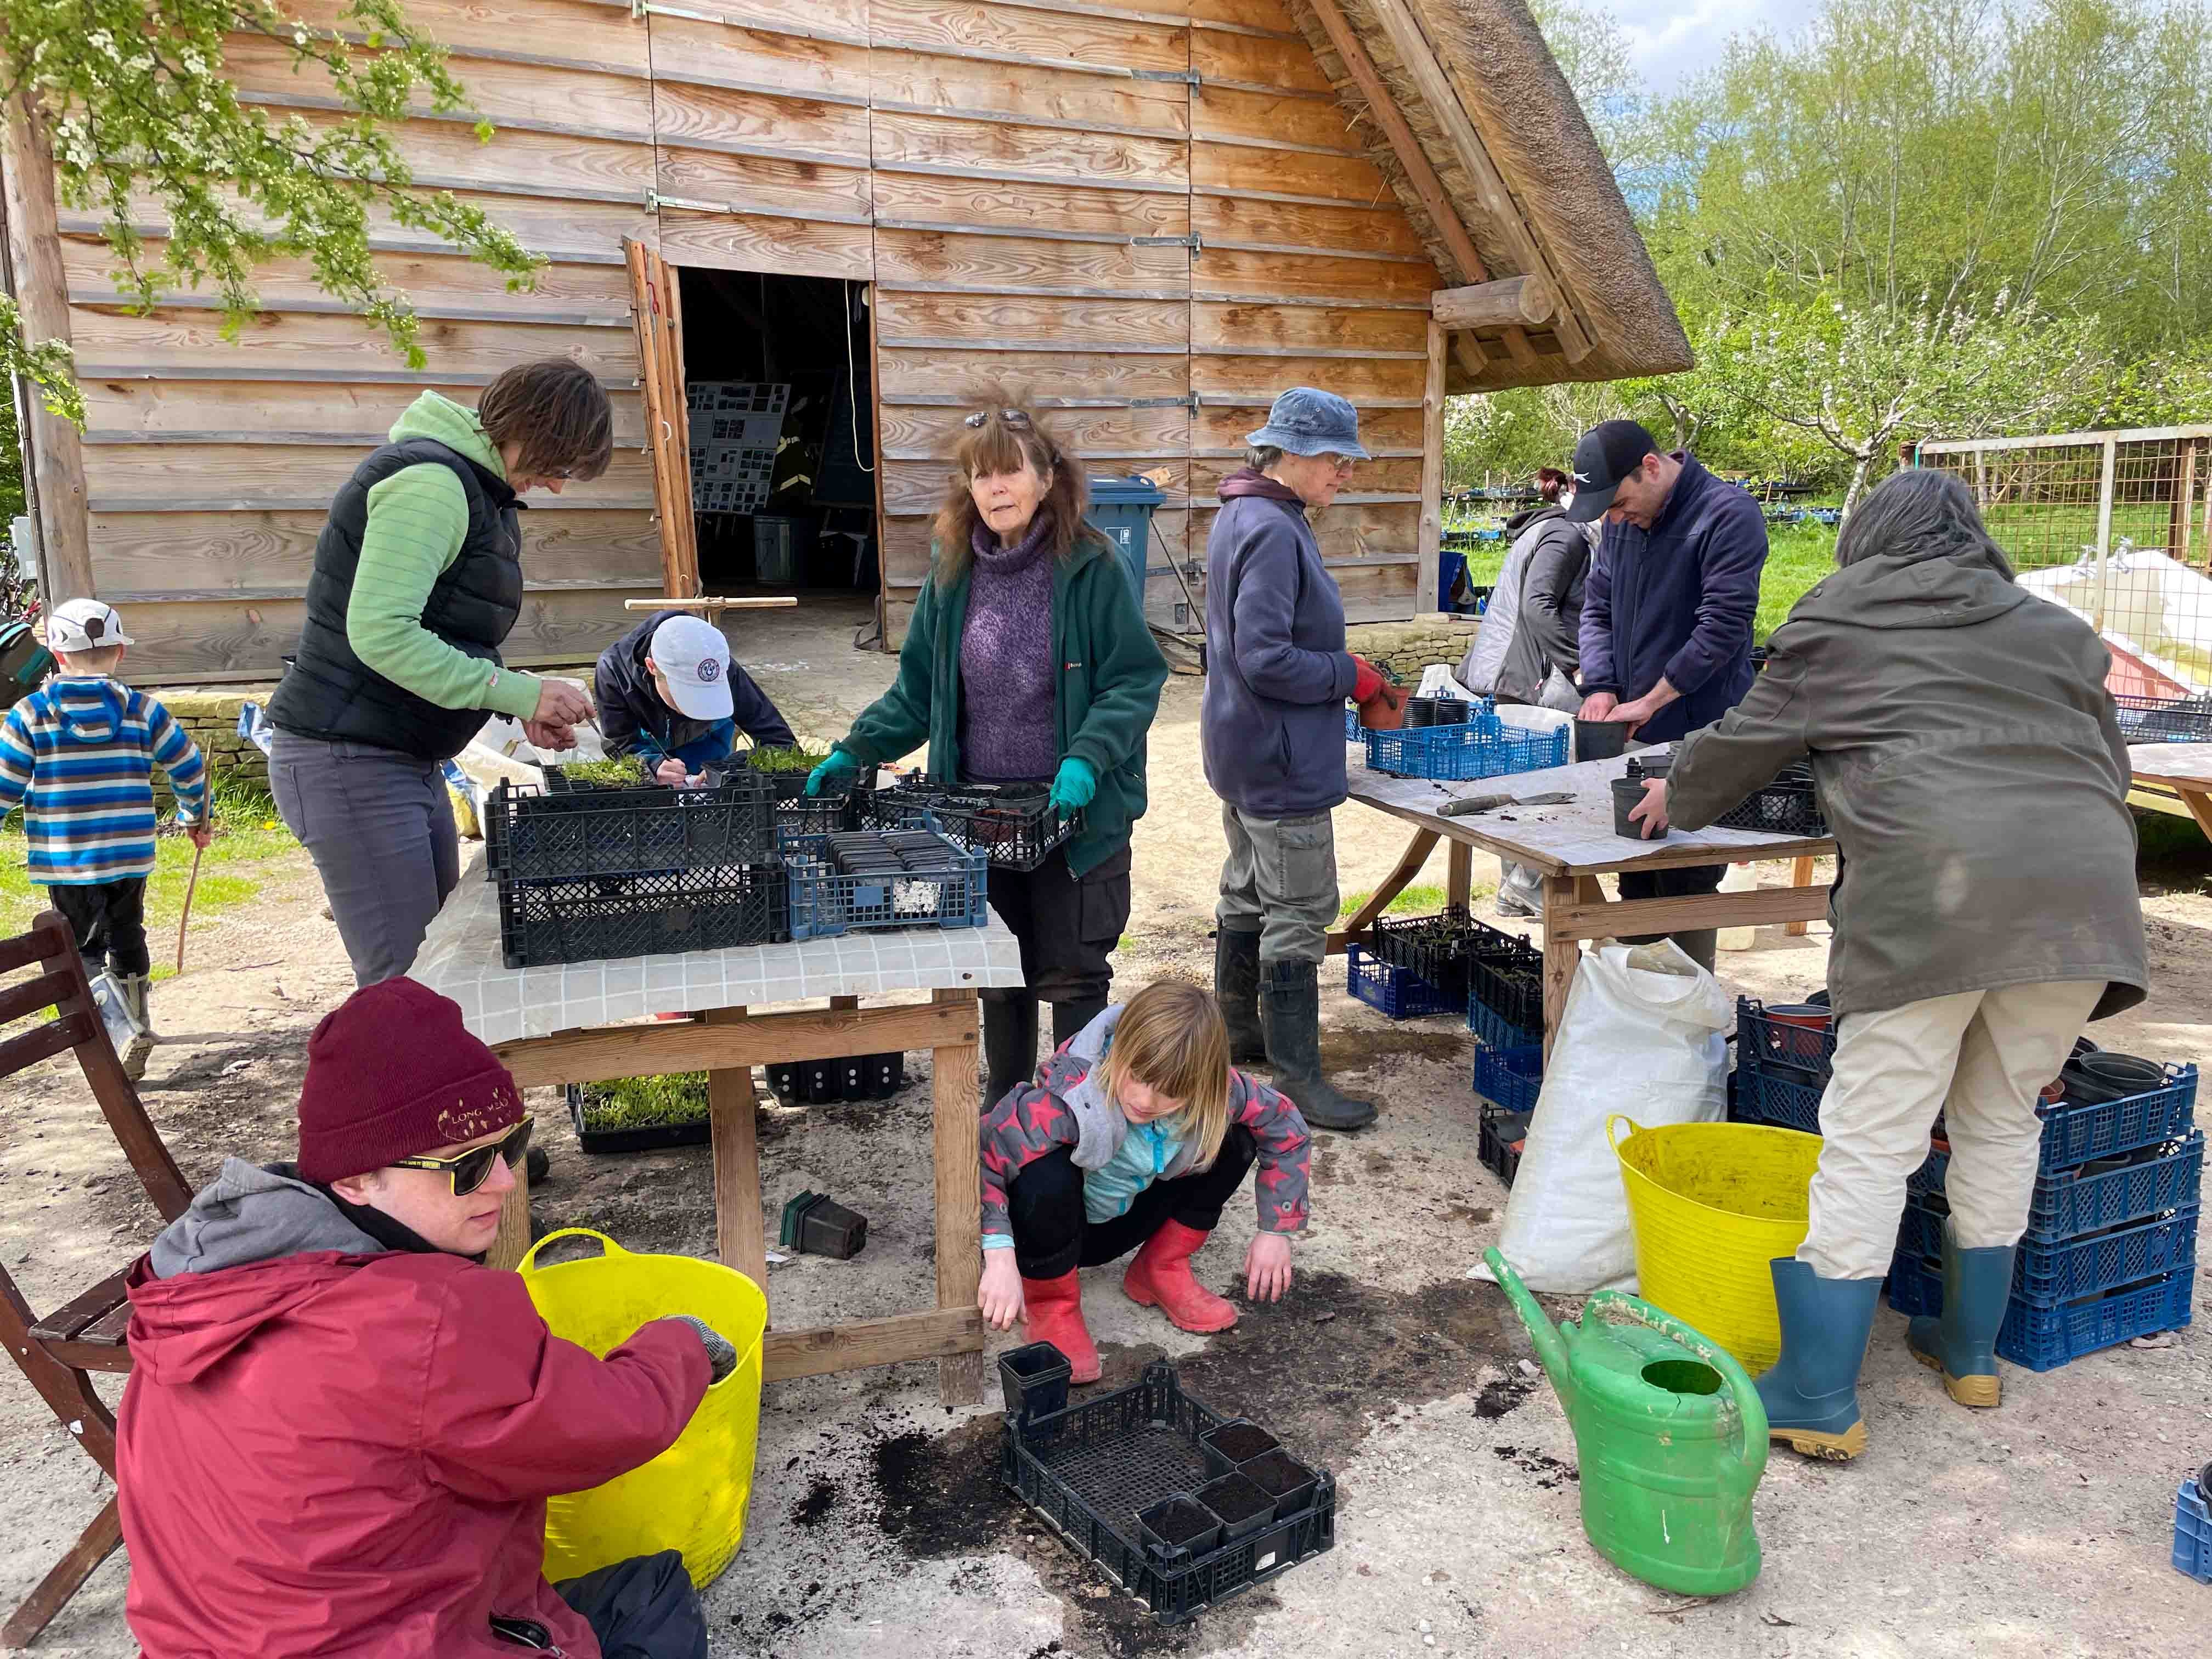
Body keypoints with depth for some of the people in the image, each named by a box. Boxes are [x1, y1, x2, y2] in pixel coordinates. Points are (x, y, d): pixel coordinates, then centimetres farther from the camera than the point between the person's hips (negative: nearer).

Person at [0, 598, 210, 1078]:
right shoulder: (142, 709, -2)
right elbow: (189, 768, 6)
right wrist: (196, 817, 24)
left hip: (66, 862, -2)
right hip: (132, 855, 2)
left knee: (83, 950, 8)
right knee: (126, 937, 20)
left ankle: (121, 1026, -13)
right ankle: (135, 1024, 33)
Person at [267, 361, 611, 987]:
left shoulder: (479, 490, 14)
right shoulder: (429, 482, -17)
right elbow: (380, 632, -27)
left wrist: (525, 704, 4)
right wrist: (517, 692, -24)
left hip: (411, 762, 10)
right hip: (349, 763, -10)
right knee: (405, 985, -10)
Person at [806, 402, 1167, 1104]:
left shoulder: (1090, 567, -11)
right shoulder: (955, 572, 3)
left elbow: (1136, 680, -11)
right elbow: (917, 691, 9)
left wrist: (1086, 760, -24)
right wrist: (855, 753, -1)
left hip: (1075, 811, -4)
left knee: (1072, 971, 6)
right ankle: (1005, 1099, 35)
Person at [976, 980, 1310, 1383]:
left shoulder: (1217, 1093, -23)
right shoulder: (1069, 1102, -38)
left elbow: (1286, 1127, -7)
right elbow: (979, 1155, -38)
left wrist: (1276, 1232, -7)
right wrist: (1000, 1258, -46)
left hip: (1124, 1220, 4)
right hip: (1056, 1228, -4)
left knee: (1236, 1139, -12)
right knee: (1047, 1176, -40)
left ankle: (1162, 1272, 6)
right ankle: (1052, 1304, -9)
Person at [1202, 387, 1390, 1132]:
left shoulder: (1244, 515, 11)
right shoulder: (1273, 532, -22)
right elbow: (1266, 661, -27)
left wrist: (1344, 671, 11)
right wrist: (1351, 676, -15)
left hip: (1241, 748, 11)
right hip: (1280, 759, -11)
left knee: (1248, 894, 21)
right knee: (1300, 911, -4)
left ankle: (1239, 1031, 35)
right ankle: (1296, 1077, 4)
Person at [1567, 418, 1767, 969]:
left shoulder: (1728, 514, -13)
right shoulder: (1622, 521, 9)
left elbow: (1723, 624, -18)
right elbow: (1597, 607, 14)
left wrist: (1651, 700, -15)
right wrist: (1601, 687, -2)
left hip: (1700, 740, -7)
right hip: (1631, 737, 7)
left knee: (1686, 886, -1)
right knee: (1635, 882, 13)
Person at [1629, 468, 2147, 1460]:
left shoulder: (1836, 623, 15)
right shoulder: (2057, 632, 26)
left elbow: (1744, 744, 21)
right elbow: (2112, 773, 27)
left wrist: (1676, 797, 38)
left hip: (1932, 893, -5)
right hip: (2082, 889, 5)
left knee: (1871, 1142, -2)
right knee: (2002, 1122, 19)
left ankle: (1820, 1399, 3)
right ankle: (1971, 1350, 31)